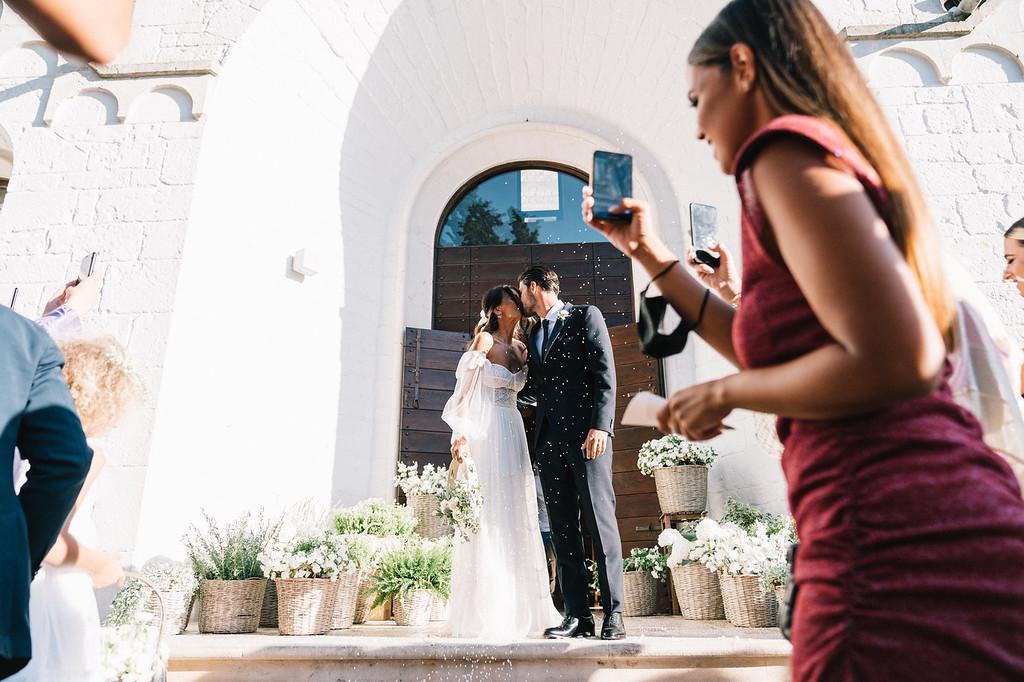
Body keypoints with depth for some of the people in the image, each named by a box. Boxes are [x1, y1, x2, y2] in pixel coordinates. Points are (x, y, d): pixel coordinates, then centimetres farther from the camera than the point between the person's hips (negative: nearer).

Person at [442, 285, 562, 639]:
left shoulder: (518, 347, 19)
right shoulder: (484, 340, 0)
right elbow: (465, 390, -7)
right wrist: (462, 435, -15)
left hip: (513, 432, 7)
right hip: (485, 433, -7)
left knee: (515, 515, 6)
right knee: (489, 516, -8)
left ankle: (517, 610, 14)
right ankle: (486, 613, -1)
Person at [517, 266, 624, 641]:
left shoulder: (586, 316, 4)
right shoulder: (533, 333, 23)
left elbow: (605, 374, -6)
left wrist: (600, 425, -15)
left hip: (586, 434, -6)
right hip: (548, 438, 6)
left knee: (600, 521, -4)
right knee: (563, 529, 4)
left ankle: (613, 614, 4)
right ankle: (578, 615, 10)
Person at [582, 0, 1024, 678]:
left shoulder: (789, 147, -10)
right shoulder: (843, 165, 18)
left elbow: (899, 361, -23)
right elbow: (771, 351, 22)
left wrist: (720, 394, -8)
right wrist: (648, 251, 23)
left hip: (896, 538, -9)